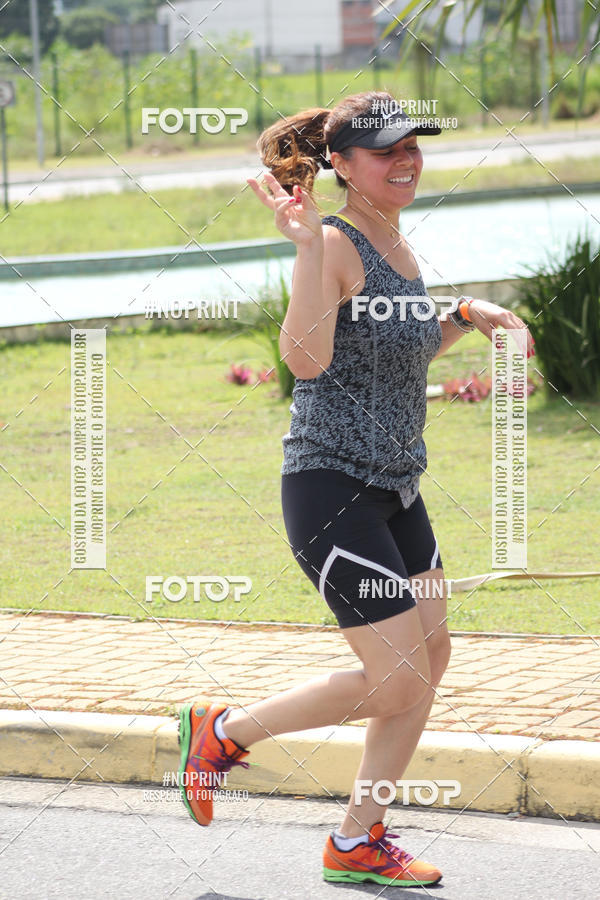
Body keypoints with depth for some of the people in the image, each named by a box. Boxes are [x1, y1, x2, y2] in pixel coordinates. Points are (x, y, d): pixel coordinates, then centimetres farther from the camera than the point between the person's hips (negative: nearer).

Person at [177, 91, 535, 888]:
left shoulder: (396, 245, 11)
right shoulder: (335, 245, -17)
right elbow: (307, 358, -33)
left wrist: (467, 317, 11)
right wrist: (307, 245, -39)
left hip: (394, 486, 9)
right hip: (332, 486, -9)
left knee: (431, 658, 9)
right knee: (398, 680, -9)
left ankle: (357, 844, 19)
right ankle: (223, 732, 10)